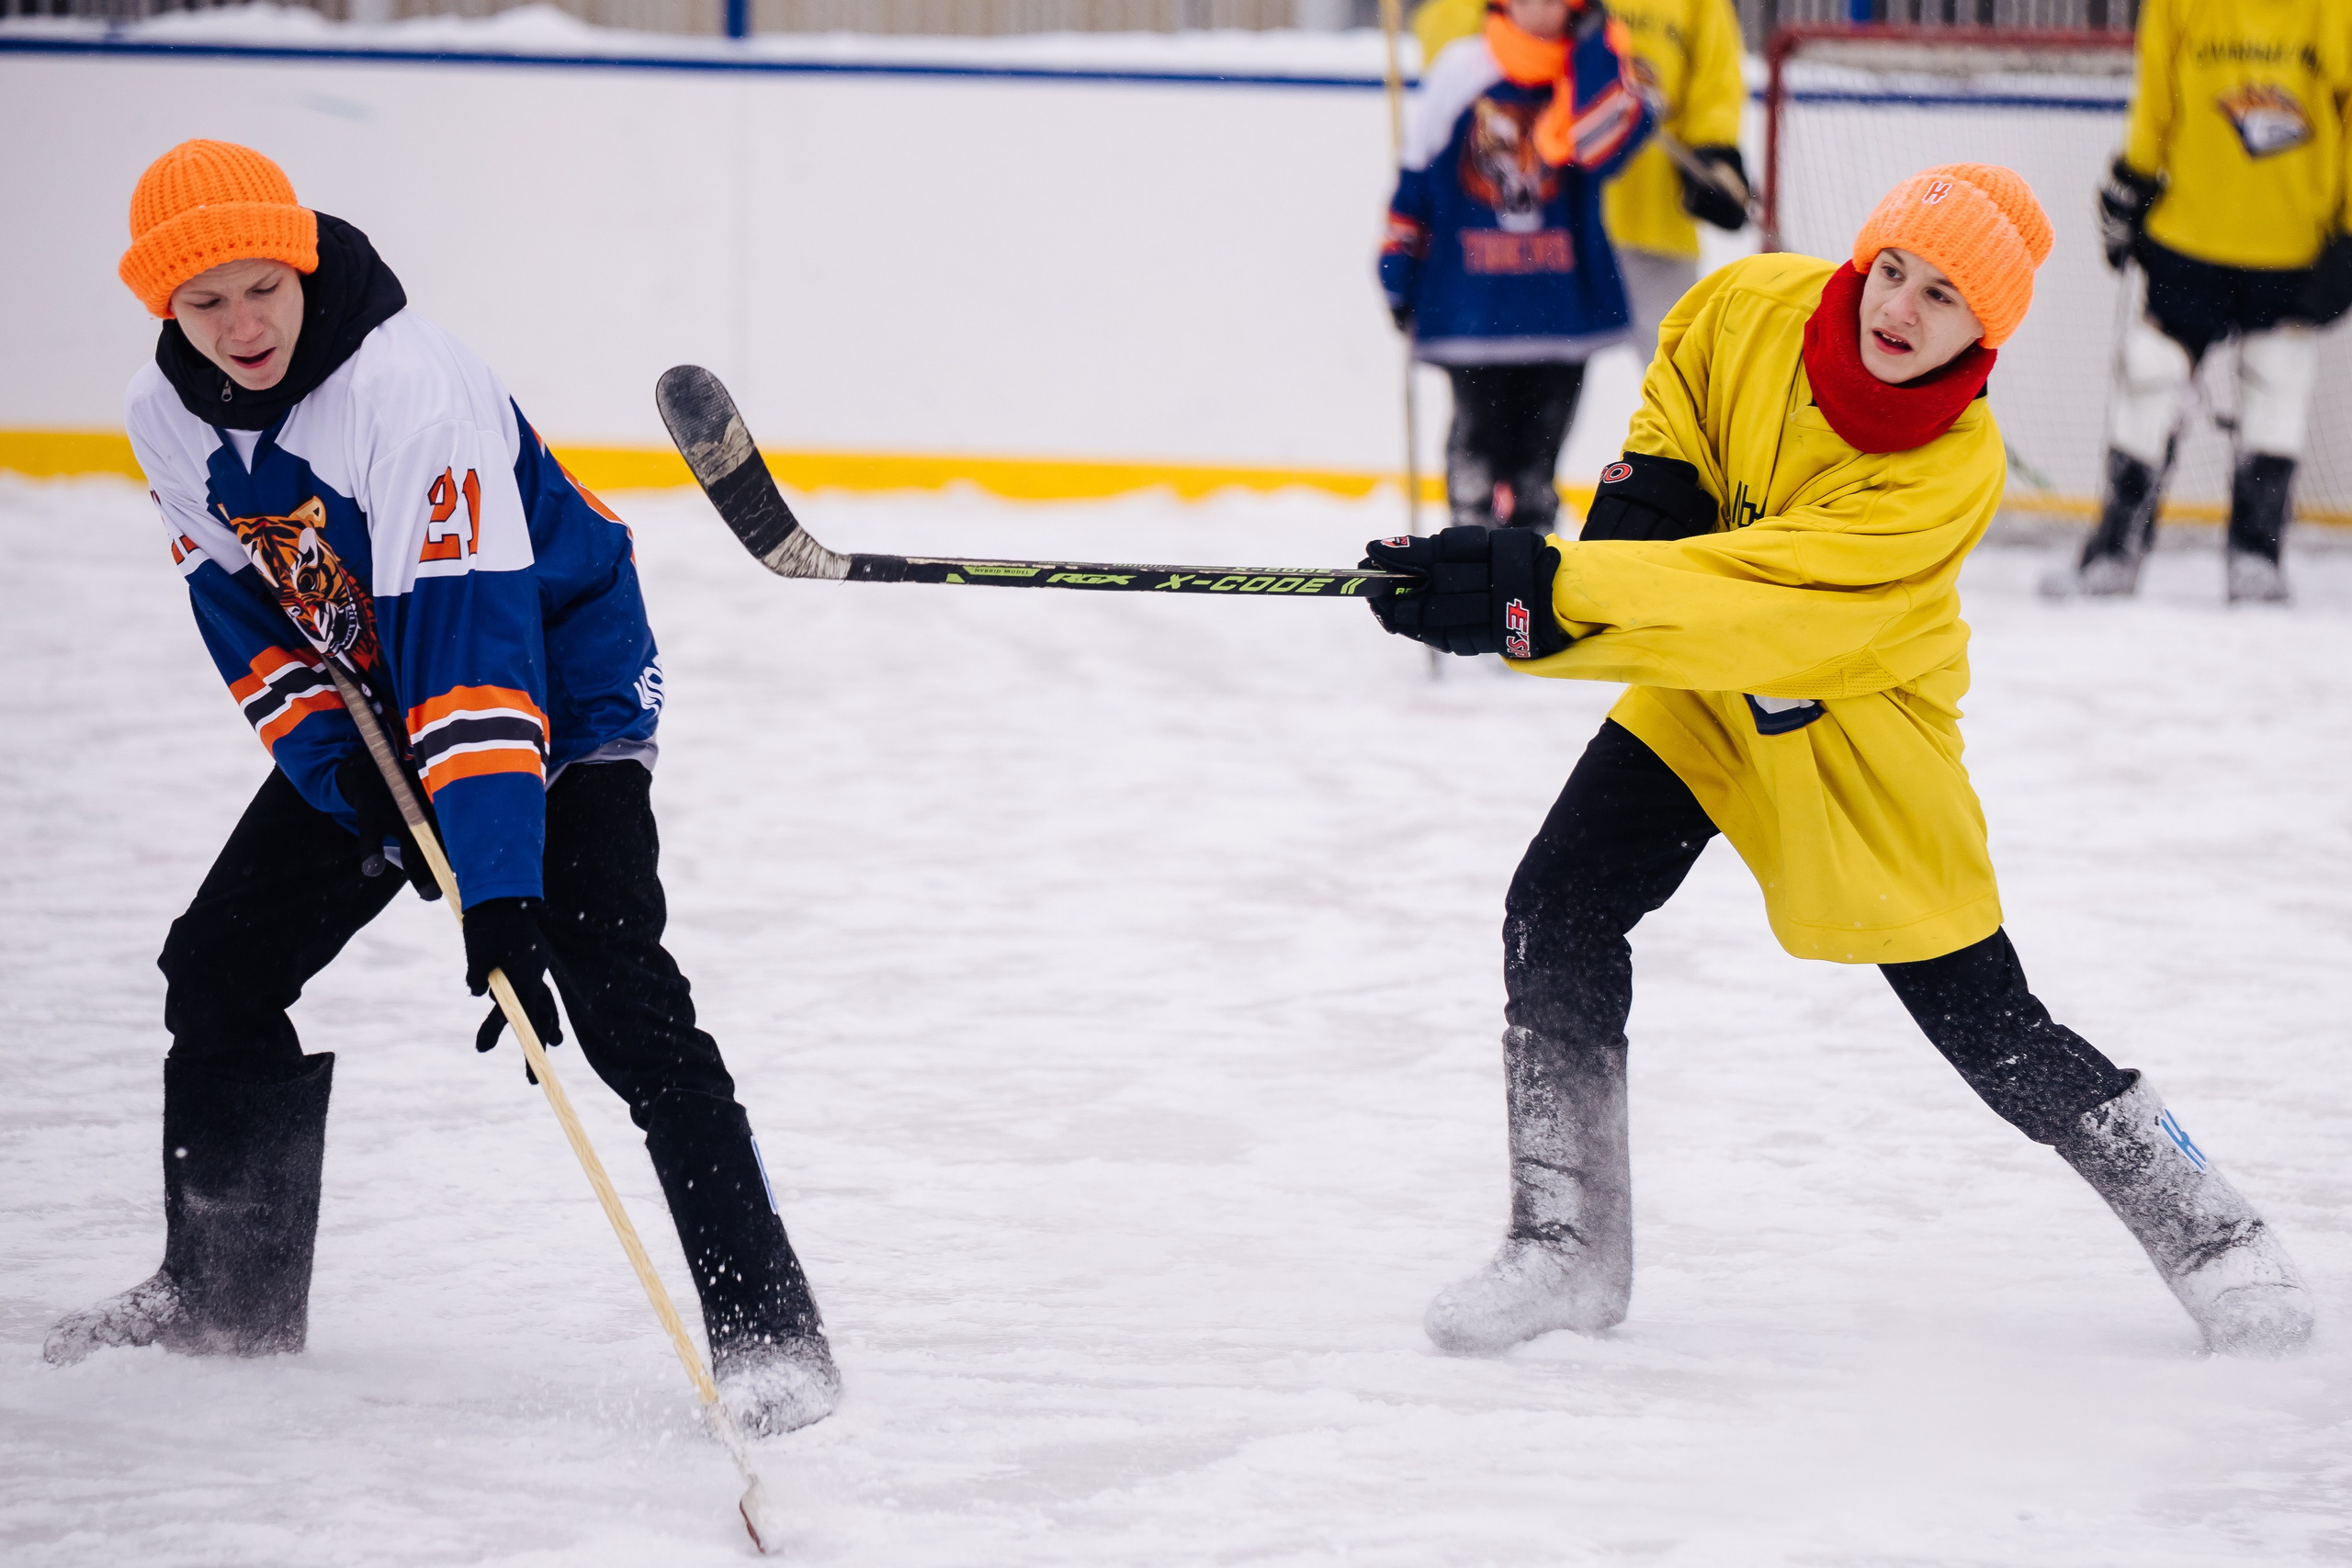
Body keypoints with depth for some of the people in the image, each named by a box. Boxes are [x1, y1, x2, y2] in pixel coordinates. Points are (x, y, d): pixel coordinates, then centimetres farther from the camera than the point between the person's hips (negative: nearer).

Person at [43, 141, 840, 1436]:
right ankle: (226, 1293, 26)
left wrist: (502, 888, -44)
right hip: (364, 700, 7)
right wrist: (336, 769, -16)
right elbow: (243, 611, 1)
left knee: (619, 1000, -22)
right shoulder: (169, 416, -9)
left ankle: (765, 1326, -20)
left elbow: (471, 636, -39)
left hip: (562, 684, -7)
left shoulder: (410, 387, -33)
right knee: (219, 973, 7)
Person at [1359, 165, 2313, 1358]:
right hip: (1702, 691, 4)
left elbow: (1757, 608, -41)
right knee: (1558, 911, -12)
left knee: (1986, 1025, -1)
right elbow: (1680, 374, 6)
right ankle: (1569, 1245, 1)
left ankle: (2202, 1226, 21)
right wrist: (1650, 480, -15)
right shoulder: (1754, 309, -18)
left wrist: (1551, 592, -49)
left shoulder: (1953, 470, -32)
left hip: (1860, 731, -4)